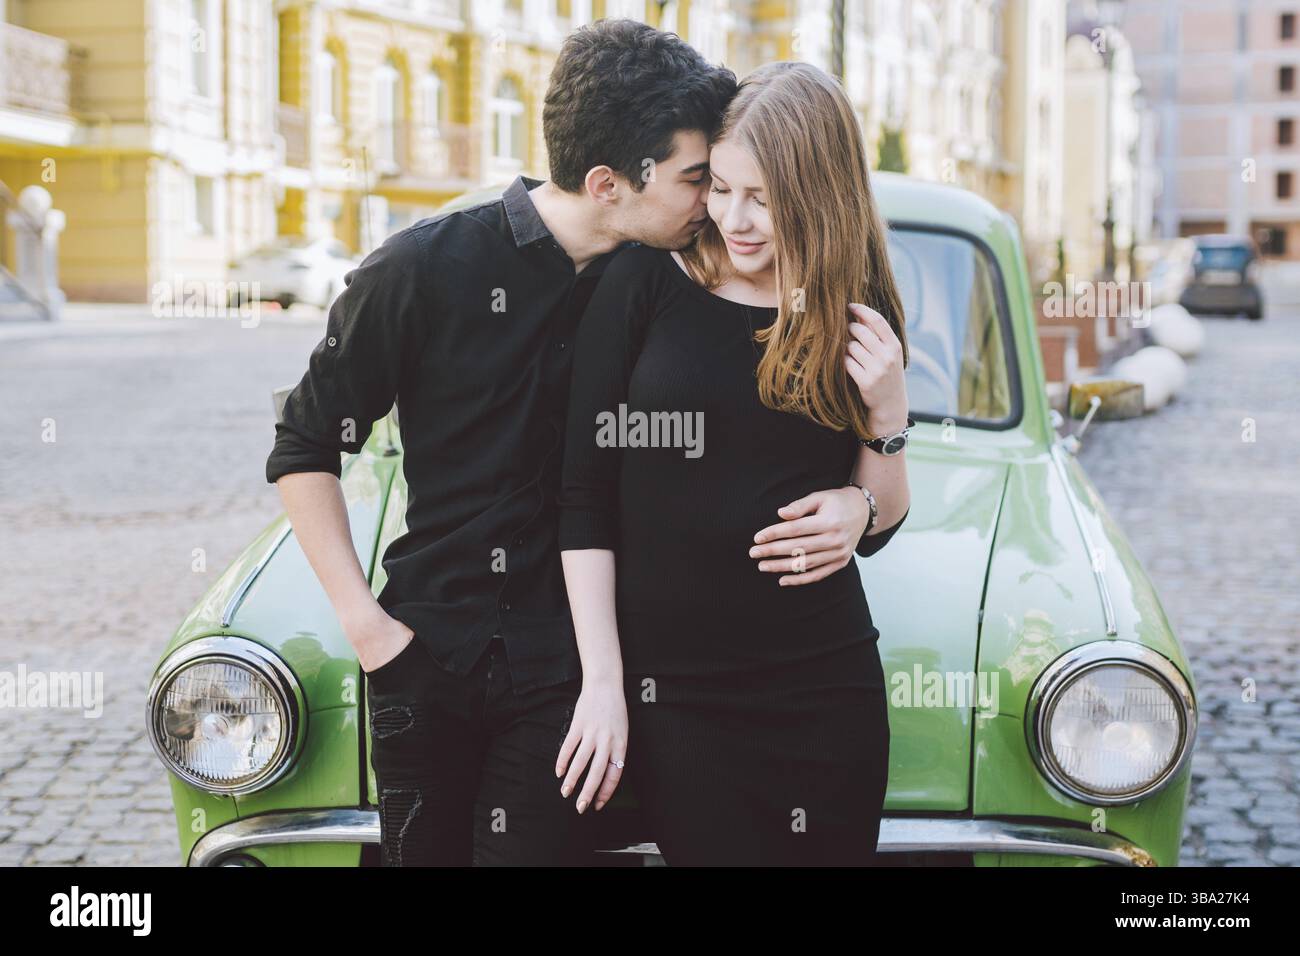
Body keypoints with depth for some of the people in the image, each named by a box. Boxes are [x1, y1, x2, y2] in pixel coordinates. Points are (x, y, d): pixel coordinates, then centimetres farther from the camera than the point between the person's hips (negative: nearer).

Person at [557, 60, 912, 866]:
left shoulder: (859, 319, 4)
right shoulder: (646, 285, -4)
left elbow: (875, 532, 10)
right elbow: (585, 497, -4)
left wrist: (889, 417, -7)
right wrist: (602, 680, -8)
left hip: (828, 686, 3)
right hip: (672, 690, -2)